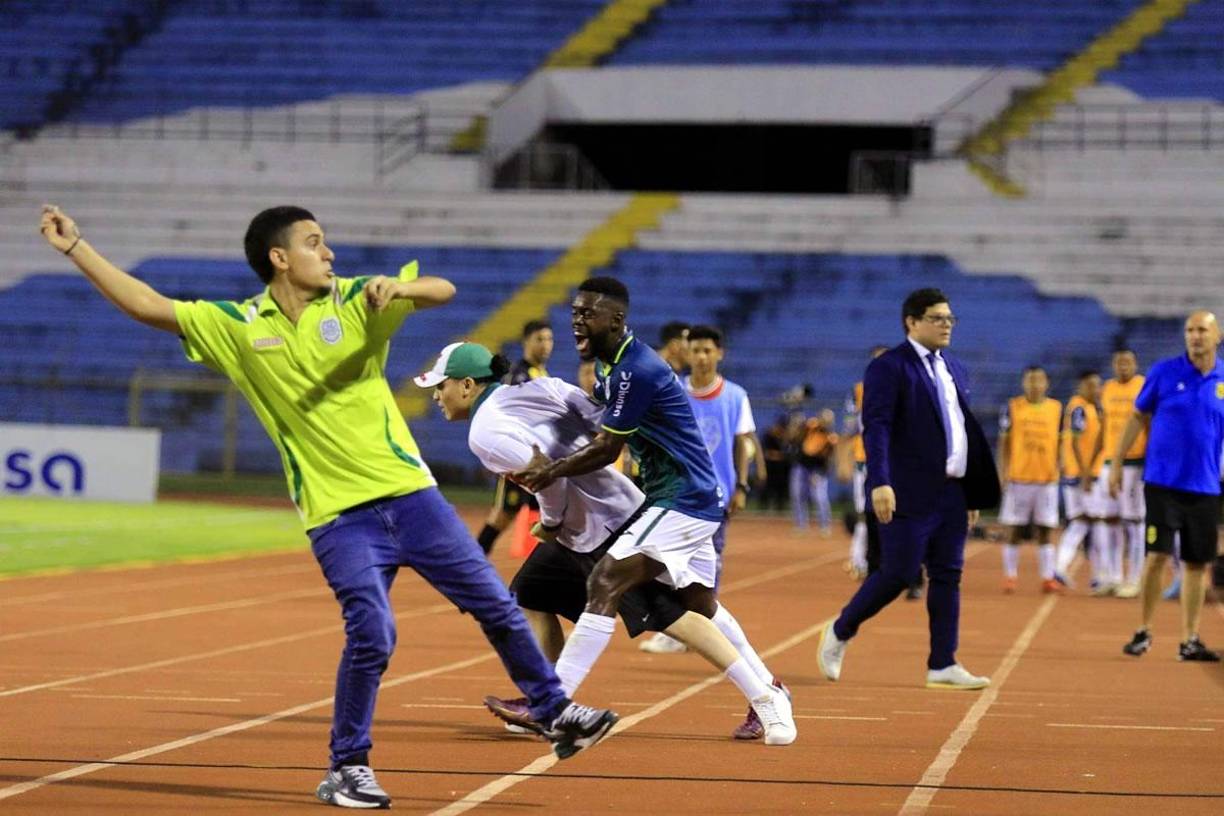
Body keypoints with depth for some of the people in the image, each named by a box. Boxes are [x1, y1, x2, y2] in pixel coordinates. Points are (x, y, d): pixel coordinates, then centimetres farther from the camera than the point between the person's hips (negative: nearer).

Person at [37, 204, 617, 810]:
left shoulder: (356, 301, 3)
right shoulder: (236, 327, 2)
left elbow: (443, 290, -2)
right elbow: (147, 306, 3)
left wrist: (399, 287, -22)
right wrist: (75, 247, 0)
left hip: (409, 492, 2)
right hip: (337, 513, -2)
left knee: (496, 605, 5)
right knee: (371, 635, -15)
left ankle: (557, 714, 23)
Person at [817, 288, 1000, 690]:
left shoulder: (954, 369, 17)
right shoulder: (889, 368, -7)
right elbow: (876, 427, -15)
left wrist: (974, 493, 18)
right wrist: (880, 482, -26)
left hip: (951, 494, 8)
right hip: (910, 494, -8)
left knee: (947, 577, 5)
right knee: (897, 573, -7)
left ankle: (943, 665, 8)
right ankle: (838, 634, 13)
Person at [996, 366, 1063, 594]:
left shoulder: (1056, 408, 5)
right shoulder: (1013, 407, 1)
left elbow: (1061, 443, 10)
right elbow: (1004, 442, 3)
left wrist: (1058, 469, 1)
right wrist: (1003, 472, -4)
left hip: (1047, 478, 1)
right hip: (1018, 478, -1)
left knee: (1045, 531, 3)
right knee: (1015, 530, 3)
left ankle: (1048, 578, 3)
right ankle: (1010, 577, 10)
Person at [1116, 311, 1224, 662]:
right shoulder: (1164, 372, -1)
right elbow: (1138, 417, 5)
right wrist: (1116, 463, 2)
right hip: (1163, 483, -2)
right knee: (1157, 556, -7)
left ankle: (1190, 640, 14)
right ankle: (1143, 632, 7)